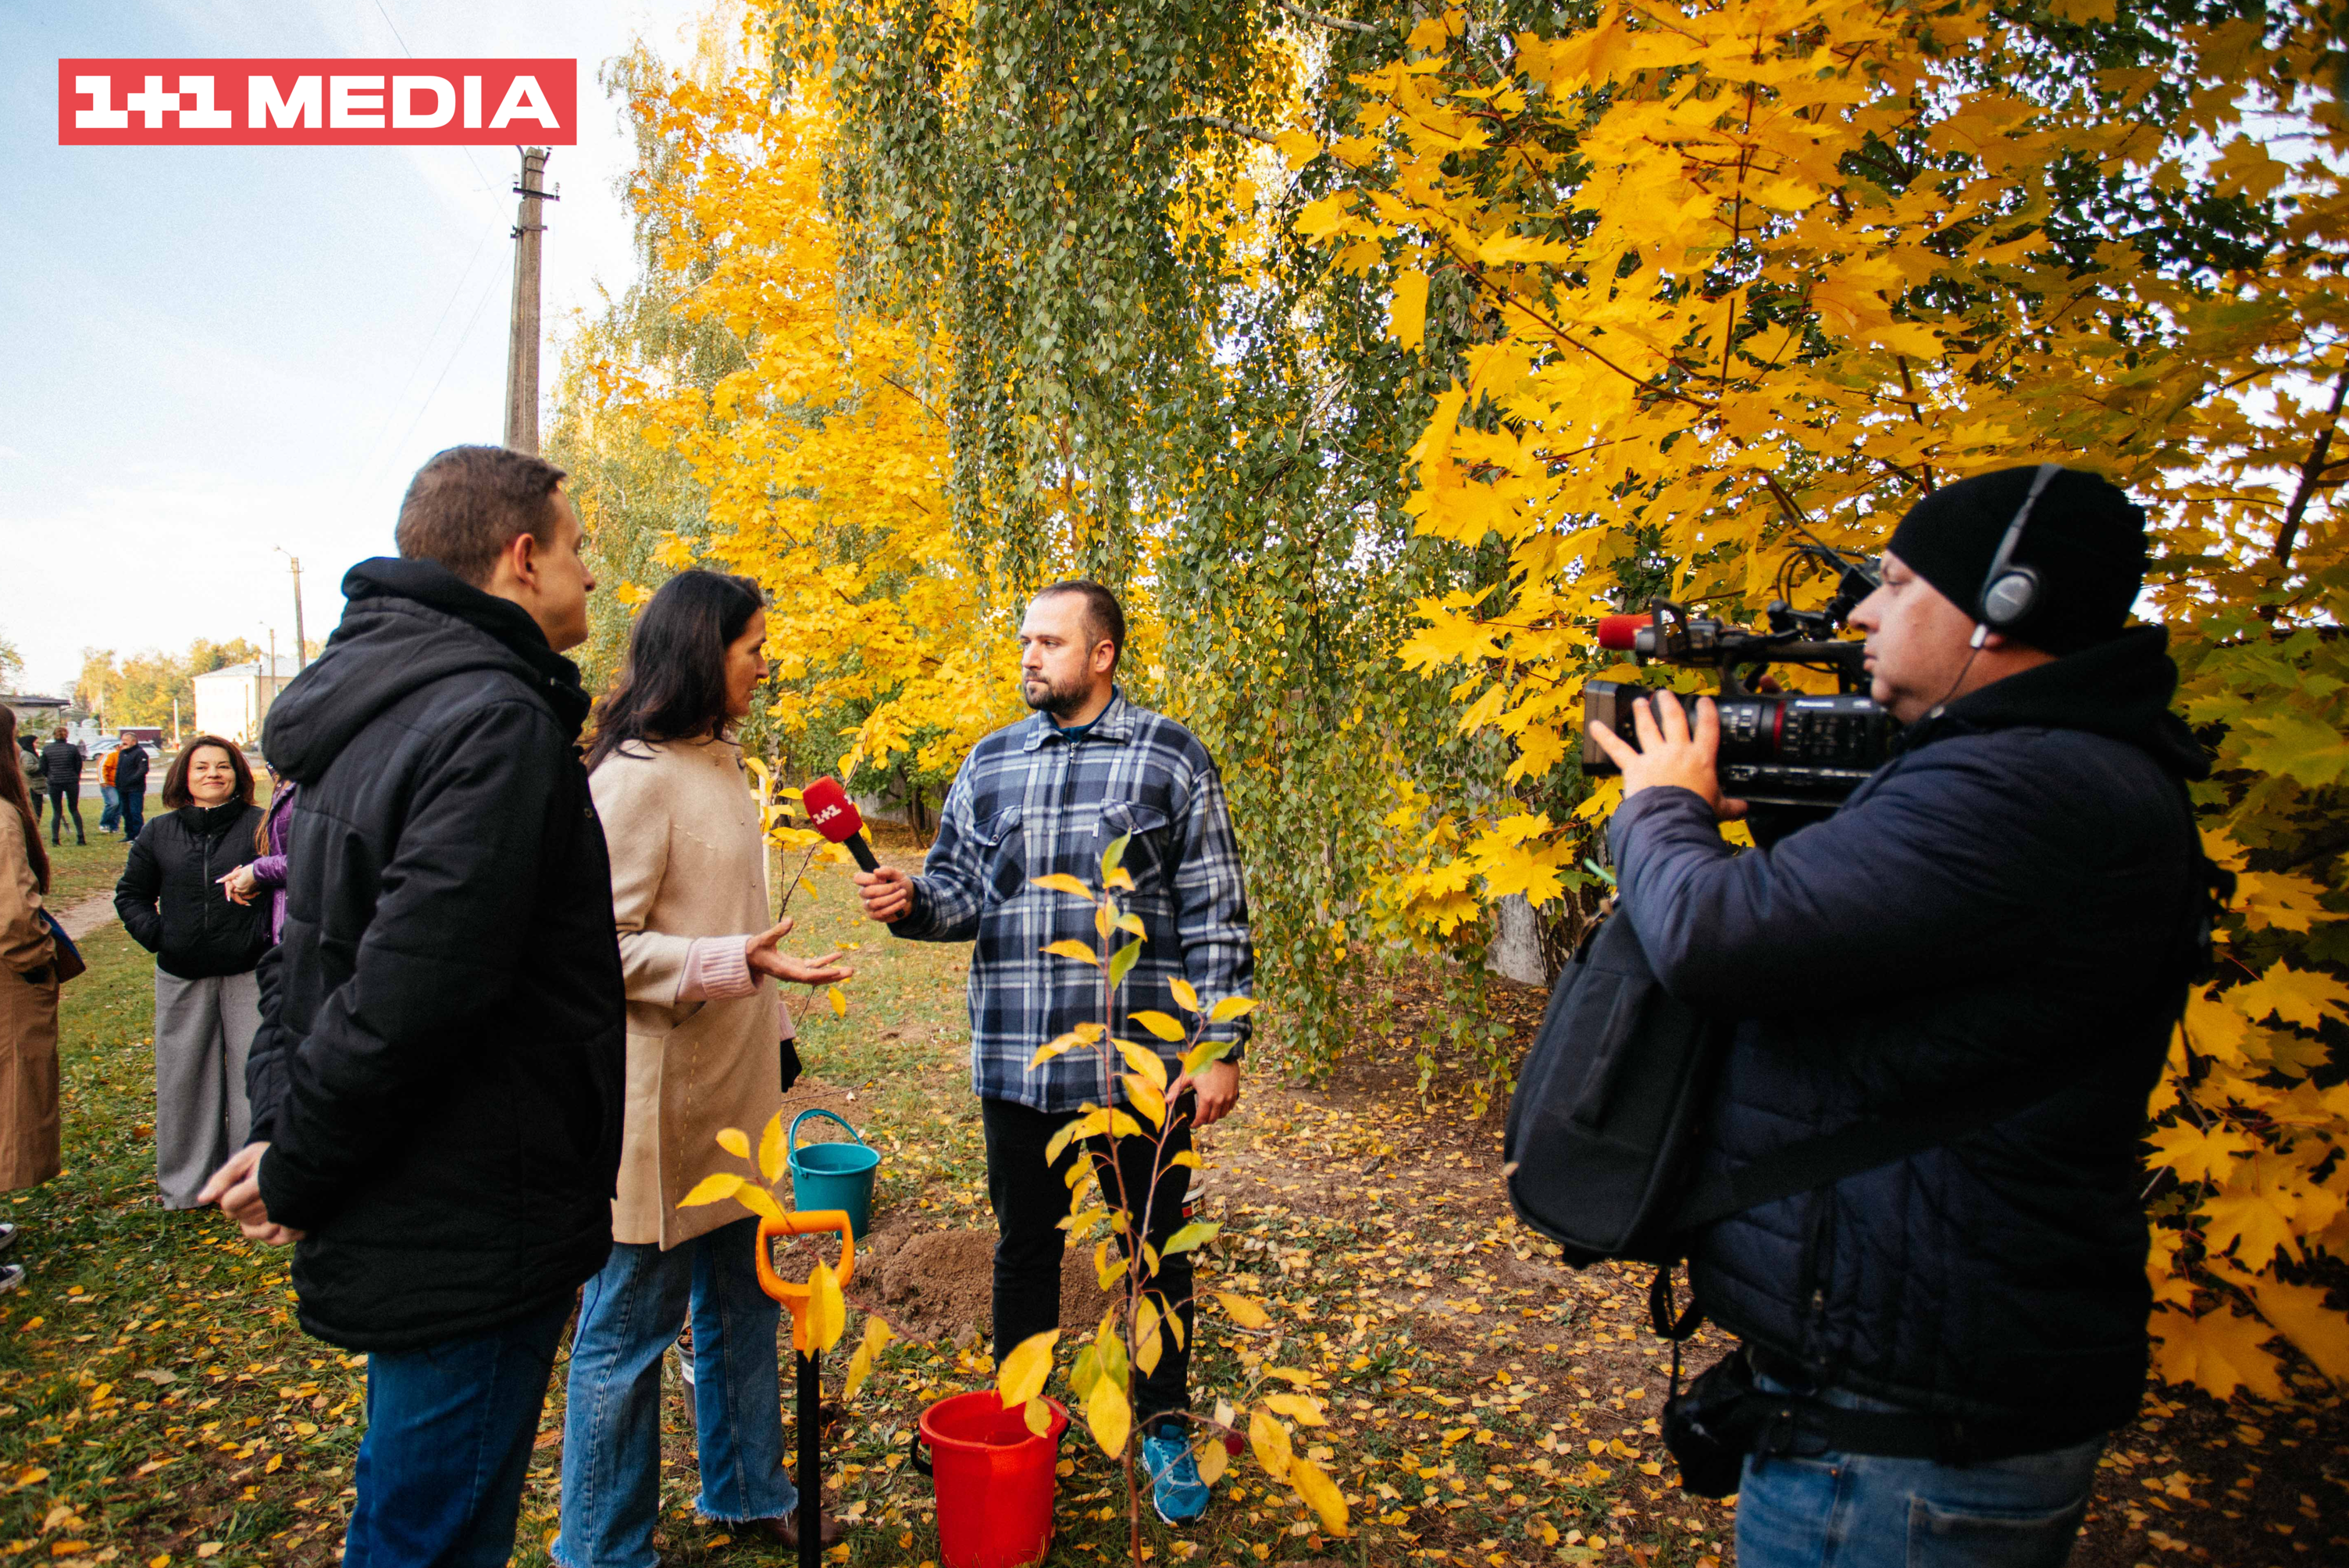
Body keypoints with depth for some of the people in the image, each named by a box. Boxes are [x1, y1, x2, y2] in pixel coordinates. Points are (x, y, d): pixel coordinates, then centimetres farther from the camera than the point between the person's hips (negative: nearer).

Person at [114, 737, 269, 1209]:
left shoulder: (260, 825, -3)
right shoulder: (159, 833, 8)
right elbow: (131, 894, 15)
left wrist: (264, 934, -11)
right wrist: (157, 936, 1)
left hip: (248, 972, -3)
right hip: (181, 976, 3)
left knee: (253, 1072, 1)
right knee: (184, 1075, 11)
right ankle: (189, 1181, 24)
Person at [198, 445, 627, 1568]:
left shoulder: (375, 702, 10)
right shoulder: (495, 724, -23)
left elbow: (309, 947, 13)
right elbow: (413, 993, -28)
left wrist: (283, 1125, 8)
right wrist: (295, 1175, -15)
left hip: (400, 1217, 10)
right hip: (469, 1240, -10)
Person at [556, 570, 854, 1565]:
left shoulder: (720, 764, 11)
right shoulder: (635, 776, -17)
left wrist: (772, 1032, 20)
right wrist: (738, 962, -30)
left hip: (732, 1091, 9)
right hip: (659, 1100, -9)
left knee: (742, 1299, 20)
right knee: (632, 1322, 6)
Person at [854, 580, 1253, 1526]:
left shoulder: (1172, 758, -2)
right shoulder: (989, 764, 8)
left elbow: (1217, 916, -3)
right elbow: (962, 893, 9)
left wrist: (1223, 1048, -7)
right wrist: (908, 901, -13)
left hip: (1143, 1065, -2)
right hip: (1017, 1067, 3)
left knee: (1156, 1252, 12)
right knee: (1024, 1247, 16)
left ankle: (1164, 1428, 33)